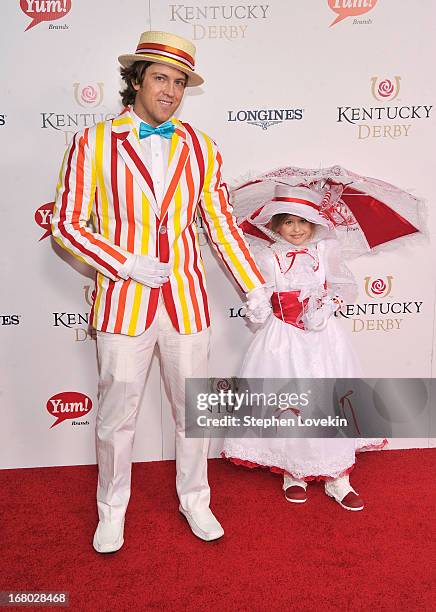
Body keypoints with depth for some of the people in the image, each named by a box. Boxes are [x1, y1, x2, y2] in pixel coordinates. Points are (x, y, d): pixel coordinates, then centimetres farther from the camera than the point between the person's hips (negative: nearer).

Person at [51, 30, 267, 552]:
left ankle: (194, 500, 36)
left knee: (193, 411, 13)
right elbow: (68, 225, -3)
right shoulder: (93, 143, 0)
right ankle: (112, 511, 34)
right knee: (116, 416, 10)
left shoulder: (200, 149, 7)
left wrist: (255, 289, 5)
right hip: (123, 305, -2)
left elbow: (222, 226, 9)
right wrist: (129, 265, -13)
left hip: (186, 303, 3)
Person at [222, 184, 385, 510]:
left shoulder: (326, 250, 1)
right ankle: (293, 471, 24)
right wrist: (258, 310, -23)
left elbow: (345, 285, 3)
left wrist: (326, 307, -13)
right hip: (283, 340, -1)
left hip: (323, 337, 1)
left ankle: (337, 478, 17)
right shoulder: (268, 257, -2)